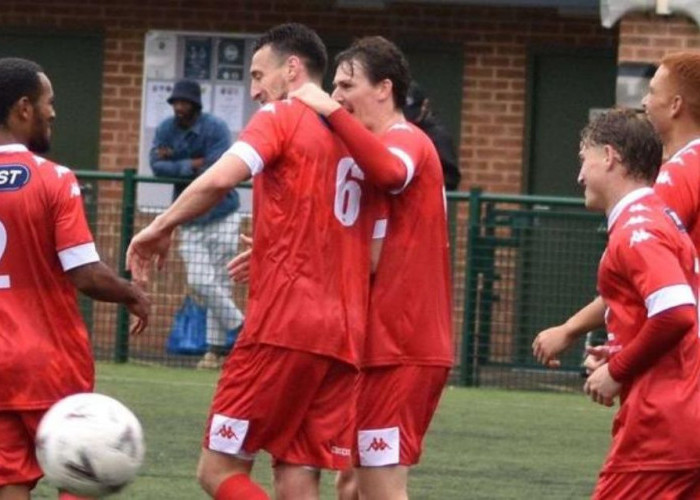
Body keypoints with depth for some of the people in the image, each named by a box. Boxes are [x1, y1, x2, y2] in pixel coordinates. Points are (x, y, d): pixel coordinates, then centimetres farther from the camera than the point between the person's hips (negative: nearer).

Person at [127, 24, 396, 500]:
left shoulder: (282, 118, -1)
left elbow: (220, 178, -19)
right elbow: (374, 258, 18)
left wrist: (161, 226, -6)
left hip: (283, 325, -7)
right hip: (343, 336, 7)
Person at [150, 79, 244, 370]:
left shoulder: (215, 129, -12)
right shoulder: (166, 130, 2)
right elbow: (157, 166, -9)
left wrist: (175, 163, -13)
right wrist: (192, 165, -19)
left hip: (221, 217, -5)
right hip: (190, 220, 5)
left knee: (218, 283, -5)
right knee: (198, 282, -3)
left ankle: (218, 347, 4)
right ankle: (237, 326, 14)